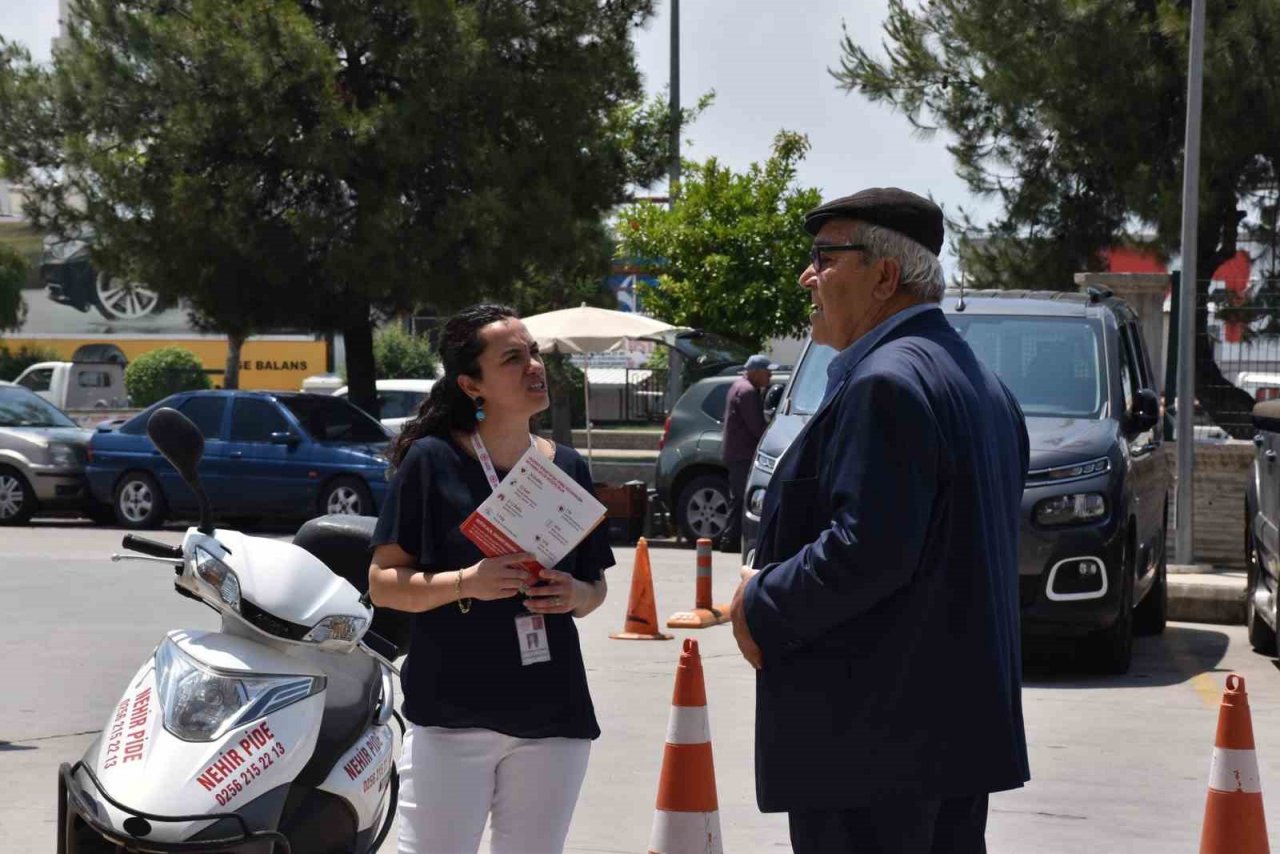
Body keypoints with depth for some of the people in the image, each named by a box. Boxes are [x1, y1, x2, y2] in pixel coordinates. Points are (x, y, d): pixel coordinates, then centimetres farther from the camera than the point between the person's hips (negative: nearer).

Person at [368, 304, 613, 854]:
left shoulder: (567, 468, 10)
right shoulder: (432, 460, -4)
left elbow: (594, 585, 19)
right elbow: (383, 584, -4)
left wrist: (576, 596, -4)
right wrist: (466, 583, -20)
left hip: (553, 717, 4)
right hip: (452, 716, -4)